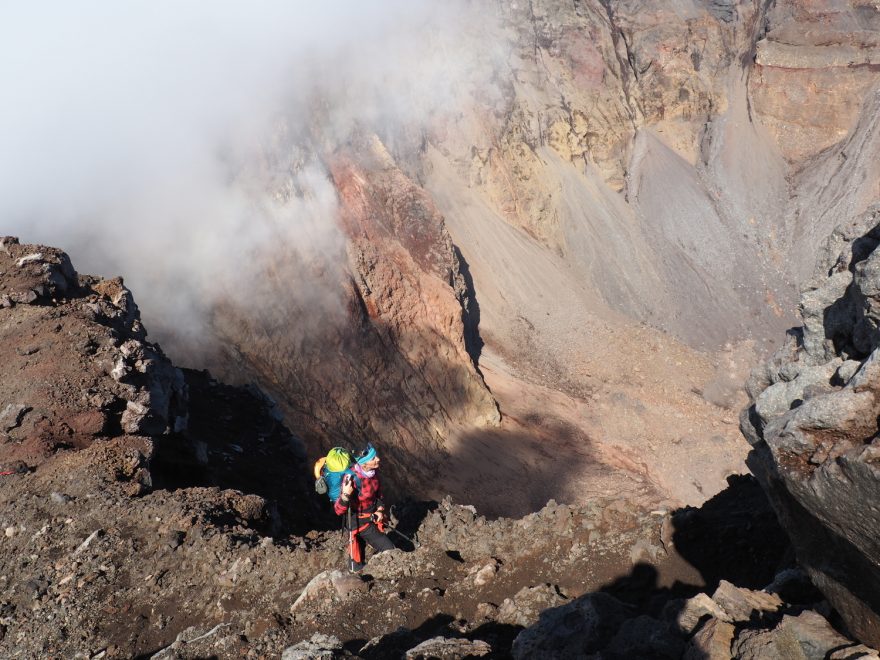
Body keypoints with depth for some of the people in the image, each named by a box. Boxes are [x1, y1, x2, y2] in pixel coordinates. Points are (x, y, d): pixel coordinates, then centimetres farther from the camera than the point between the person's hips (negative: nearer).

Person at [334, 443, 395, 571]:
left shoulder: (373, 471, -14)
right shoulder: (352, 479, -35)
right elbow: (339, 510, -34)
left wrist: (380, 510, -3)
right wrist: (345, 495, -52)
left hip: (373, 517, 6)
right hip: (359, 522, -6)